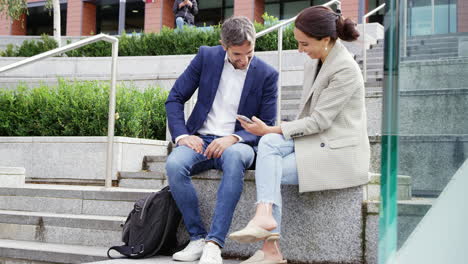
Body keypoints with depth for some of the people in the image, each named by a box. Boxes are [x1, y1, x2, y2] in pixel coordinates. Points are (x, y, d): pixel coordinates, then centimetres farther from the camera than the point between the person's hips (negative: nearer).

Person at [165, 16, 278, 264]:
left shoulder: (267, 74, -1)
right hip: (200, 139, 2)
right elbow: (175, 98, 6)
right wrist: (182, 135, -10)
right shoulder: (206, 57, 3)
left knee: (234, 158, -39)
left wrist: (234, 138, -19)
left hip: (237, 143, -2)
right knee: (174, 164, -31)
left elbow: (266, 126, 0)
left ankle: (214, 243, -39)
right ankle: (197, 237, -19)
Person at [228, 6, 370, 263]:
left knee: (272, 173, -19)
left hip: (339, 151, -8)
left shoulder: (345, 70, -17)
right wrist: (271, 134, 1)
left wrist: (271, 129, -16)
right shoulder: (313, 63, 10)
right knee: (268, 144, -19)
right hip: (314, 140, 8)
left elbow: (320, 120, -19)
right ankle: (265, 214, -29)